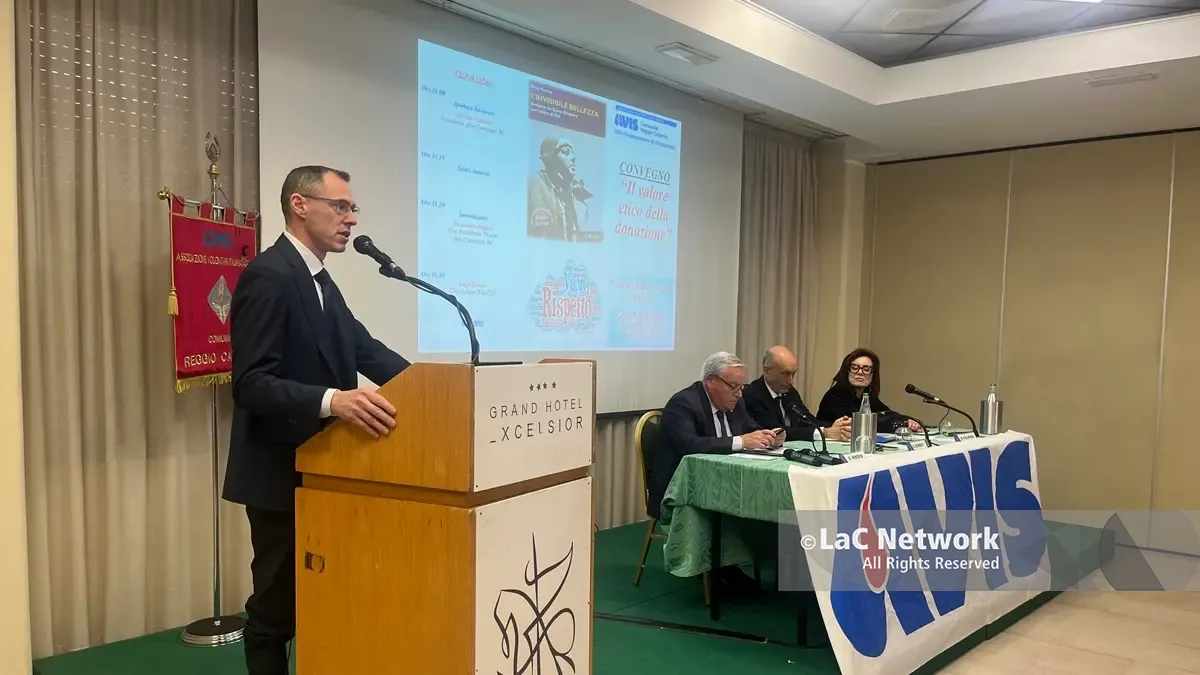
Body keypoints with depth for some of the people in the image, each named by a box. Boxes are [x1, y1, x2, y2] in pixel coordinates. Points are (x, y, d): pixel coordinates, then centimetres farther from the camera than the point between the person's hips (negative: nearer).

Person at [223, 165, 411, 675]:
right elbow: (251, 383, -26)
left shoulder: (320, 281, 12)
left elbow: (366, 349, 6)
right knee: (279, 604, 6)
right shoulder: (269, 275, -19)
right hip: (282, 471, -9)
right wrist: (332, 400, -39)